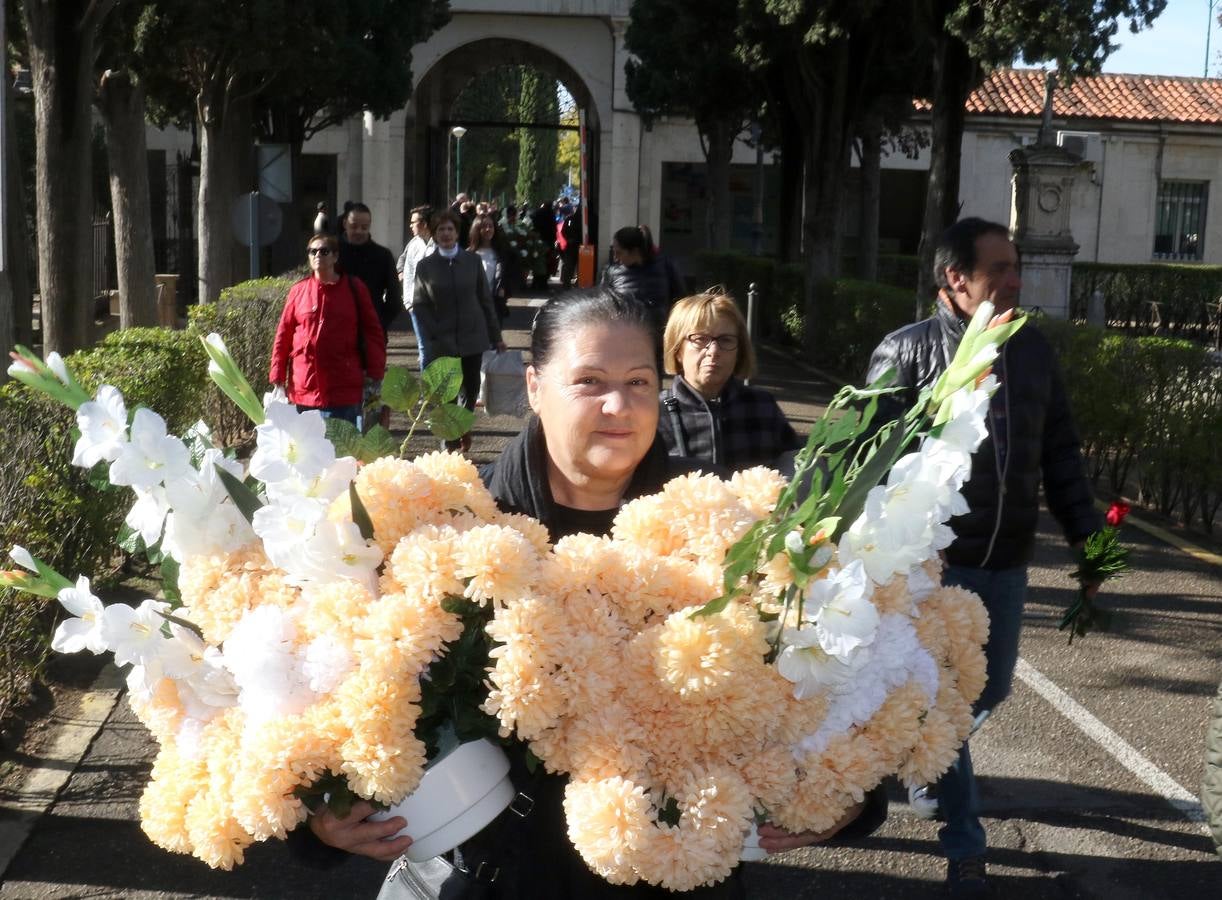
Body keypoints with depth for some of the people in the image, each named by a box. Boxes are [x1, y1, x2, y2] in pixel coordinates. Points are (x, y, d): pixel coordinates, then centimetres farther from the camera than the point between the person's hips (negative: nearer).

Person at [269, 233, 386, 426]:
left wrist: (375, 375, -1)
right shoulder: (298, 291, 6)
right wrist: (277, 377, 3)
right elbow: (283, 336, 8)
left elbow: (372, 332, 4)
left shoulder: (354, 288, 3)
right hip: (304, 389, 2)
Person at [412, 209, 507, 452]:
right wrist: (433, 337, -10)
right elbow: (419, 305, 1)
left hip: (472, 338, 1)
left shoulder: (472, 261, 4)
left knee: (471, 387, 11)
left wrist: (496, 337, 7)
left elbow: (485, 300, 7)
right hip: (442, 342, -1)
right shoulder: (425, 266, 1)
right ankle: (452, 442, 9)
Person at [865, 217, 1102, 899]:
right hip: (933, 560, -5)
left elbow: (1059, 451, 14)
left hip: (1007, 562, 5)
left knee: (990, 689, 17)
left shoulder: (1034, 350, 8)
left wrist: (1085, 534, 10)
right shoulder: (906, 352, -8)